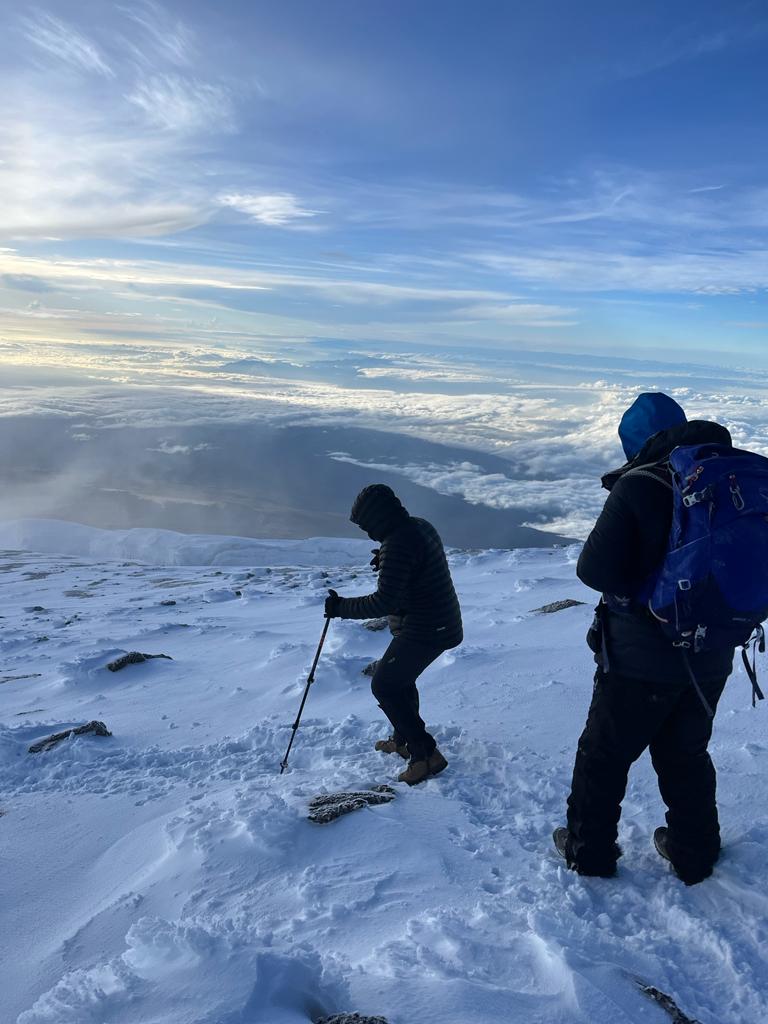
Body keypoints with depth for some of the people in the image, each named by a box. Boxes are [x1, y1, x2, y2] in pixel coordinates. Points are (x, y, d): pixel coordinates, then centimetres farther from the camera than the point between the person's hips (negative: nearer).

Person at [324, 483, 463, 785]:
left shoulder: (398, 543, -26)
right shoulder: (420, 526, 5)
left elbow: (384, 602, -28)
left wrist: (341, 607, -18)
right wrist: (387, 561, 19)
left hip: (423, 630, -10)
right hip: (443, 623, 10)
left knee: (384, 686, -1)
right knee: (400, 677, 24)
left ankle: (426, 754, 3)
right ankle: (403, 740, 38)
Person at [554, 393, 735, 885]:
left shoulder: (638, 487, -19)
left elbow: (594, 570, -22)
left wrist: (631, 582, -1)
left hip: (642, 658, -5)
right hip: (712, 658, 6)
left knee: (604, 753, 13)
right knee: (687, 754, 23)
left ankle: (589, 849, 27)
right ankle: (695, 853, 36)